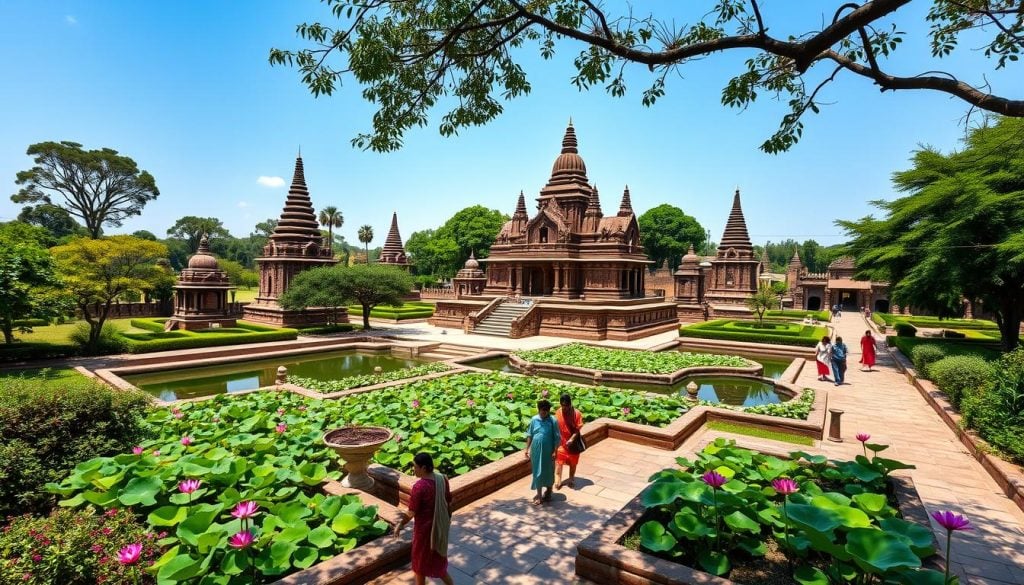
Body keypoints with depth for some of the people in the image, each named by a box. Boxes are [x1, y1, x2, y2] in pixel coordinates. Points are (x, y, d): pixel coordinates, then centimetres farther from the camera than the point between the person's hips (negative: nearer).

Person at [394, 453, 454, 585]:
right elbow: (449, 503, 2)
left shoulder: (419, 487, -28)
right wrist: (448, 519, 18)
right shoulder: (443, 479, -8)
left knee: (421, 560, 17)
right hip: (440, 525, 6)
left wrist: (399, 526, -3)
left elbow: (411, 512, -19)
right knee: (437, 556, 26)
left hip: (425, 528, -6)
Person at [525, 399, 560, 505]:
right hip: (536, 451, 2)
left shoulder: (553, 421, -12)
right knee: (537, 472, 10)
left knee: (548, 472, 13)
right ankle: (539, 495, 24)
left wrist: (554, 452, -11)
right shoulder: (534, 420, -4)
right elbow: (529, 435, 5)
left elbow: (557, 438, -8)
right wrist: (527, 449, 4)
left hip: (548, 452, -2)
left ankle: (548, 492, 34)